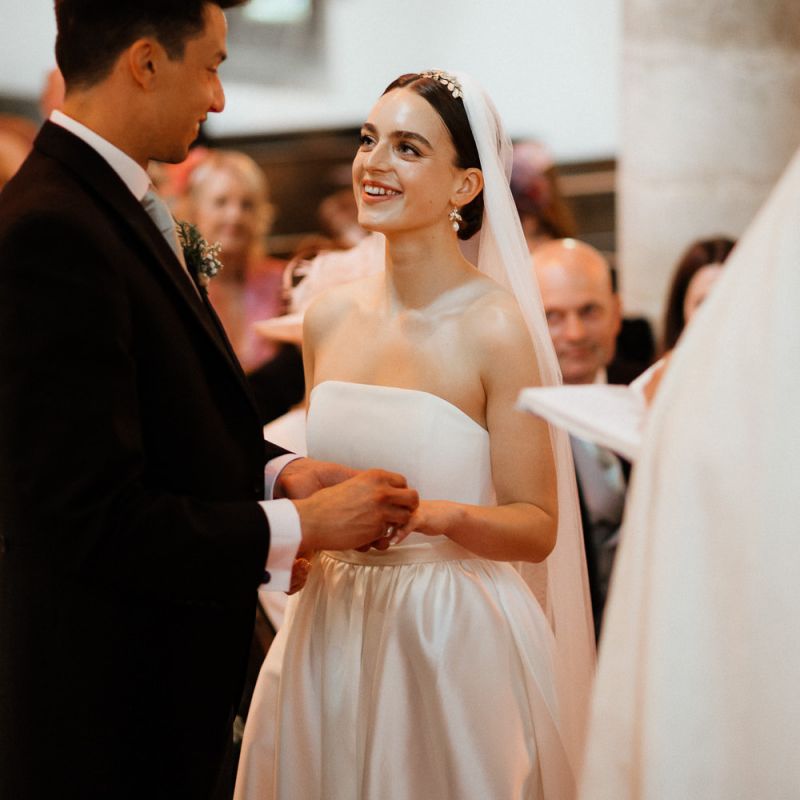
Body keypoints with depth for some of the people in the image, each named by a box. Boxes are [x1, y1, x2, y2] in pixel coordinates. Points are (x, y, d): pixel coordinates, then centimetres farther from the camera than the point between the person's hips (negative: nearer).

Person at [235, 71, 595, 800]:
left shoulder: (494, 329, -13)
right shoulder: (329, 318, 3)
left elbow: (538, 528, -10)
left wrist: (442, 515, -27)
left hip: (453, 639, -5)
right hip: (331, 636, 5)